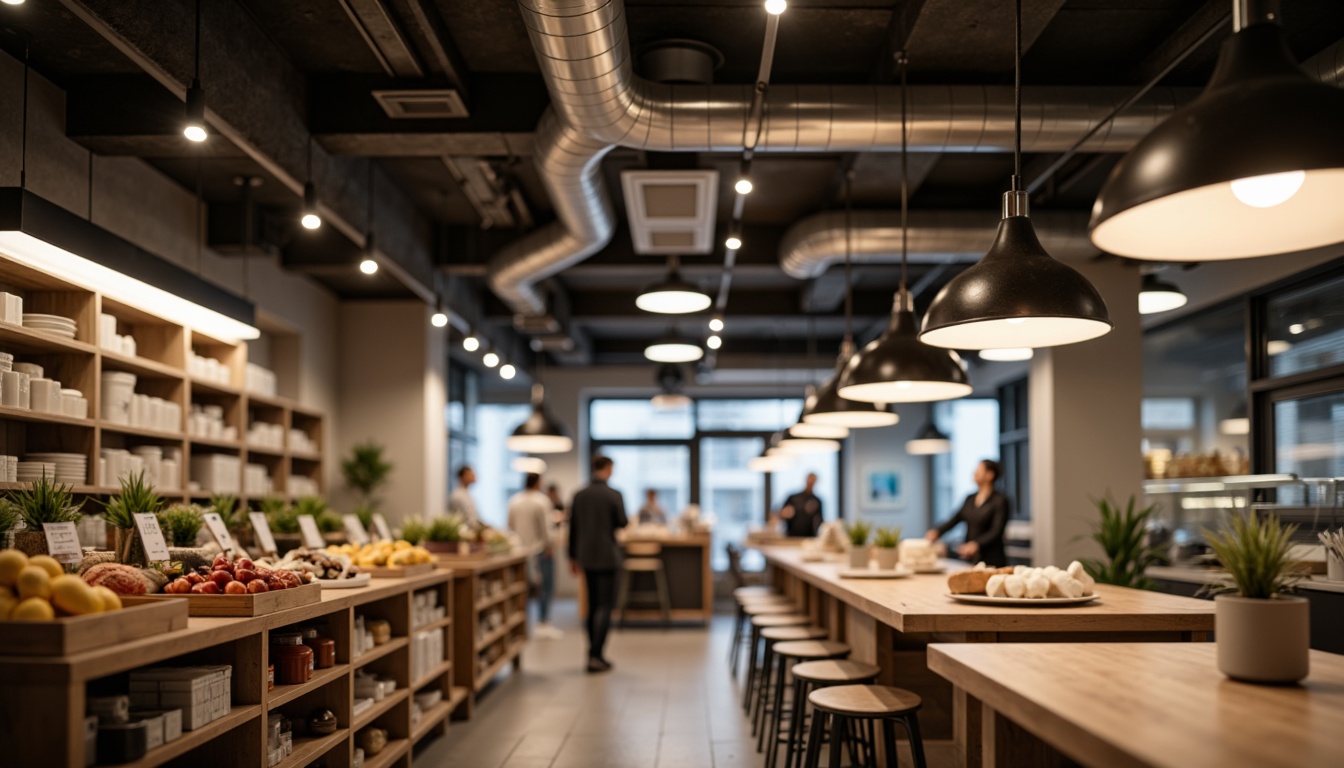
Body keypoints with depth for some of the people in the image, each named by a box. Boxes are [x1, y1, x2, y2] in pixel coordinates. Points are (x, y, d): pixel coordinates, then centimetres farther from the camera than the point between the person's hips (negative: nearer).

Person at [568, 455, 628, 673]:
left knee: (593, 606, 14)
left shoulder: (579, 495, 4)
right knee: (605, 606, -2)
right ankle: (595, 656, -10)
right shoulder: (613, 495, -12)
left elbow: (572, 527, 7)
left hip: (586, 557, 5)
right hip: (606, 556, -5)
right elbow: (622, 523, -12)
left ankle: (595, 654, 18)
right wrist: (625, 520, 12)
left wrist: (573, 557, 15)